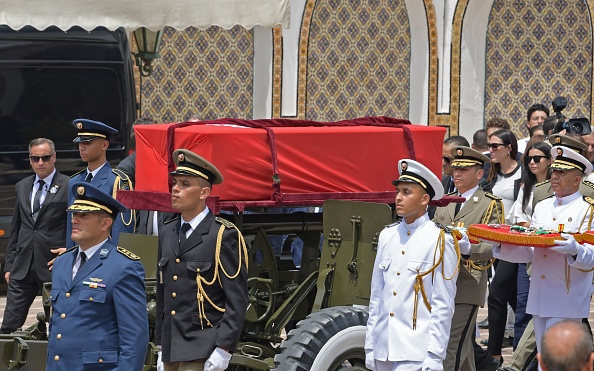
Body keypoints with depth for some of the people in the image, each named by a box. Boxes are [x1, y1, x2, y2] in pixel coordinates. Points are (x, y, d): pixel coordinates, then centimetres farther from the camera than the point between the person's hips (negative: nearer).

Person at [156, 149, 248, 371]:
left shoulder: (224, 235, -7)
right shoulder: (166, 233, 14)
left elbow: (237, 300, -10)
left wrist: (223, 350, -16)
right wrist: (161, 346, 17)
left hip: (202, 352, -7)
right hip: (171, 350, 7)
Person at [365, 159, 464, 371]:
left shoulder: (441, 241, -5)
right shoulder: (387, 236, 12)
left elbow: (443, 306, -7)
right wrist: (369, 347, 14)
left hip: (416, 354, -6)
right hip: (383, 352, 6)